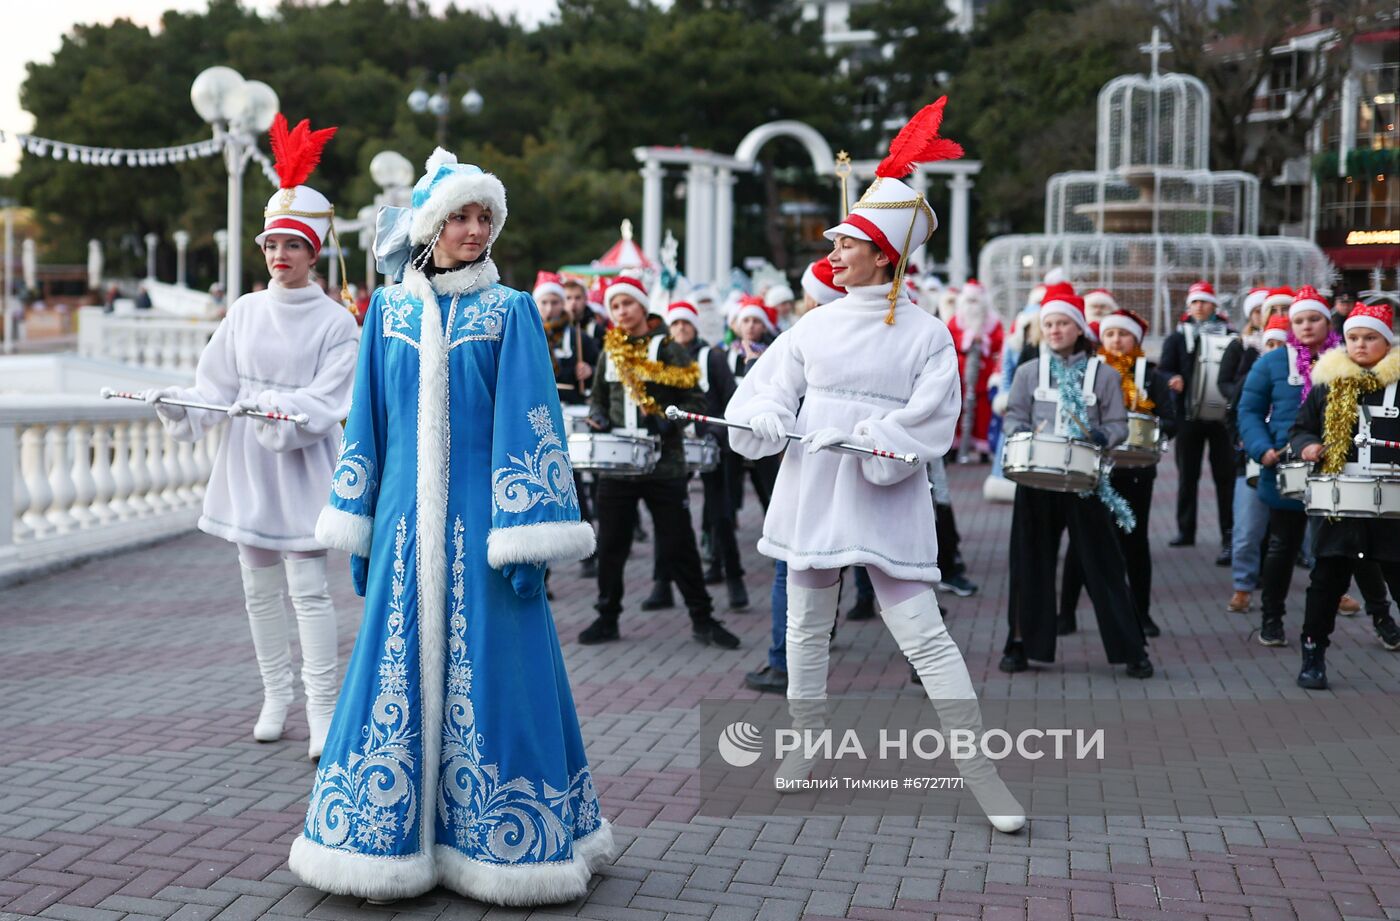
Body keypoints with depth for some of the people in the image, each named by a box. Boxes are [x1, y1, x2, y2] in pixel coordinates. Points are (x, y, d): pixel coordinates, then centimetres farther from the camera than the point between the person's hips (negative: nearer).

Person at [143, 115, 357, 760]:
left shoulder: (336, 322, -4)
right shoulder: (245, 312, 7)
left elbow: (325, 404, -11)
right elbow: (215, 388, 6)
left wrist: (273, 407, -26)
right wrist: (174, 404, -11)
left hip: (302, 464, -4)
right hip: (247, 463, 5)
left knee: (307, 586, -9)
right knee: (259, 587, 10)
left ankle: (321, 709, -4)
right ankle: (276, 697, 22)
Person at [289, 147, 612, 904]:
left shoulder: (510, 312, 0)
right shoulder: (389, 310, 8)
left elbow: (531, 425, -5)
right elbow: (367, 420, 12)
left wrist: (525, 538, -11)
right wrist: (357, 530, 9)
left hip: (478, 519, -3)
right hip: (406, 519, 3)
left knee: (487, 674, 1)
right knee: (398, 674, 7)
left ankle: (493, 842, 15)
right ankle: (393, 837, 21)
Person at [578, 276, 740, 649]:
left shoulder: (669, 349, -2)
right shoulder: (609, 353, 11)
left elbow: (696, 400, -3)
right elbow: (597, 397, 24)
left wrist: (669, 420, -19)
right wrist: (598, 416, 3)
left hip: (663, 464, -4)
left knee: (678, 545, -1)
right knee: (611, 545, 8)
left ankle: (702, 619, 10)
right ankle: (607, 617, 21)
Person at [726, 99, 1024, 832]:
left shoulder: (926, 335, -2)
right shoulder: (816, 325, 8)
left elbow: (931, 417, -9)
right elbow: (771, 388, 10)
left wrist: (875, 443, -23)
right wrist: (765, 422, -12)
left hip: (886, 497, -4)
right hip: (812, 489, 4)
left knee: (921, 629, -10)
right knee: (807, 623, 13)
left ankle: (979, 767, -4)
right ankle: (806, 743, 30)